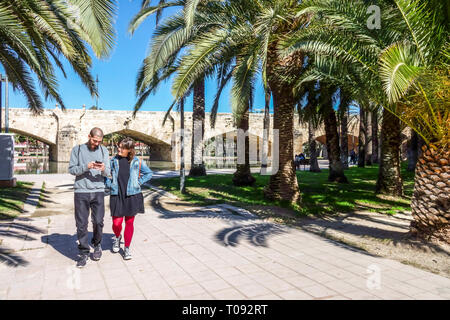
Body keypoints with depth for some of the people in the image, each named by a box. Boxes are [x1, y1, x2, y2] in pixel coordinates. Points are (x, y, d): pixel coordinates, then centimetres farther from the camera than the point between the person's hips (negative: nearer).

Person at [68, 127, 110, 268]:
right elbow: (71, 169, 0)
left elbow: (108, 172, 6)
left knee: (98, 221, 0)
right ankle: (83, 253, 14)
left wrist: (103, 169, -18)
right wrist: (86, 167, -17)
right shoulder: (77, 149, 5)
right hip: (81, 191, -1)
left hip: (98, 191, 1)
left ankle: (97, 245, 26)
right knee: (81, 224, 2)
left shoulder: (103, 150, 9)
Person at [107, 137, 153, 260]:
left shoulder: (137, 161, 0)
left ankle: (127, 248, 22)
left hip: (132, 196, 0)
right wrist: (110, 185, 2)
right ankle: (117, 237, 33)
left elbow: (149, 173, 10)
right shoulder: (113, 161, 4)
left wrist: (138, 182, 1)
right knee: (116, 223, -2)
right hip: (117, 196, 1)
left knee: (129, 222, 6)